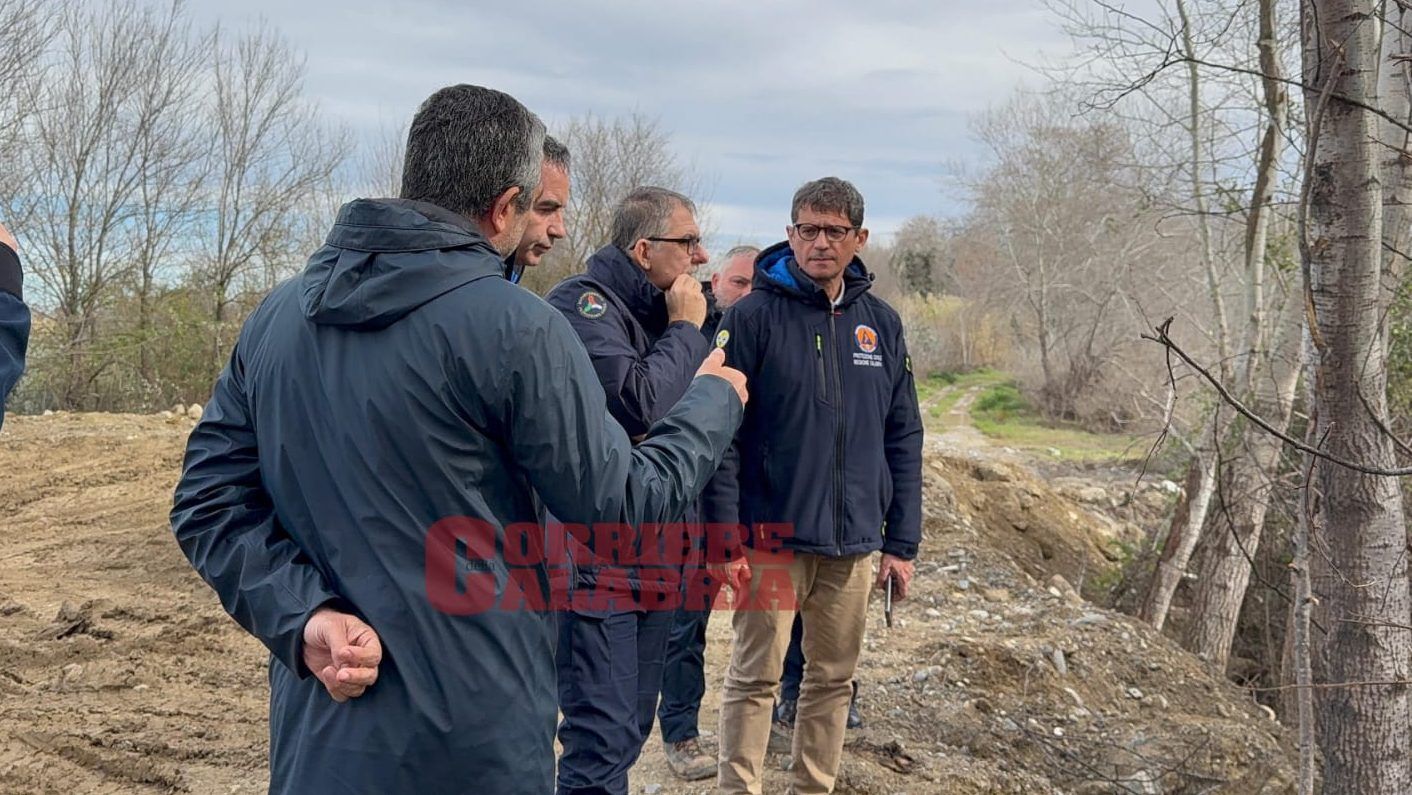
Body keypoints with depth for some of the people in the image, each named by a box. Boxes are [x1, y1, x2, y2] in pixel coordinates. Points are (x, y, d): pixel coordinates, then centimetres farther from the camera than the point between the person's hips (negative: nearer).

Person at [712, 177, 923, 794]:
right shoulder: (753, 316, -7)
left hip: (855, 543, 4)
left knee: (835, 678, 14)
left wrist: (902, 543, 7)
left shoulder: (882, 323, 6)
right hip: (772, 538, -4)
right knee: (754, 678, 4)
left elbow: (903, 439, 9)